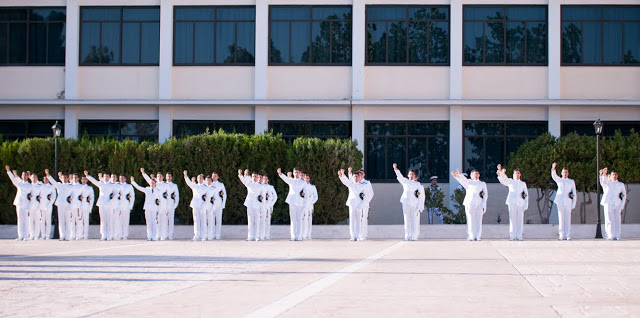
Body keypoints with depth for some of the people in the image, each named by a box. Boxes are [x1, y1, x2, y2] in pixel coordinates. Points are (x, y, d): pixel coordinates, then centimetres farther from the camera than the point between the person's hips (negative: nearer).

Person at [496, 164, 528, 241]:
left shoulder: (523, 183, 20)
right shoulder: (510, 181, 15)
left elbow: (526, 195, 16)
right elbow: (504, 180, -5)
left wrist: (526, 205, 5)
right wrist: (500, 172, -26)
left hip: (520, 203, 2)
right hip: (512, 202, -2)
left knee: (520, 220, -3)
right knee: (512, 219, -7)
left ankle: (519, 236, 0)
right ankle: (512, 236, -5)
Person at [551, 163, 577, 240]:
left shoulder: (571, 181, 13)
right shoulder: (559, 180, 13)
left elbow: (574, 193, 11)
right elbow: (554, 176, -8)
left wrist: (573, 204, 2)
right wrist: (553, 169, -29)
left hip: (568, 203, 0)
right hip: (560, 202, 0)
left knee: (568, 219, -2)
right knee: (561, 219, -2)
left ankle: (568, 235, -1)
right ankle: (561, 235, -1)